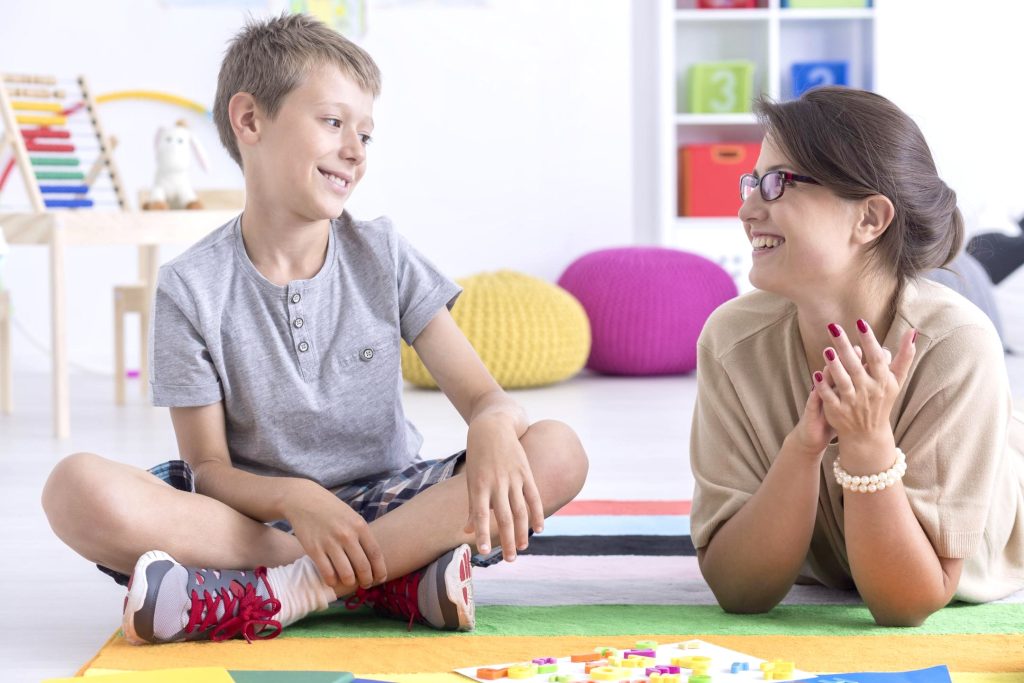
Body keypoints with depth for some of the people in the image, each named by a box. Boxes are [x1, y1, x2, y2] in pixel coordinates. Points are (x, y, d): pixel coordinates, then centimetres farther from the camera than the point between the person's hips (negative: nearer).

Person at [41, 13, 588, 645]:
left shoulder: (382, 256, 2)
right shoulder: (193, 287, -3)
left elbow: (483, 394, -3)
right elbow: (209, 467, -5)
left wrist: (493, 429, -29)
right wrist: (293, 498, -27)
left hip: (384, 504, 2)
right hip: (258, 512, -1)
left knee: (558, 452, -24)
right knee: (77, 488, -29)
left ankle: (283, 593, -30)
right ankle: (396, 578, -28)